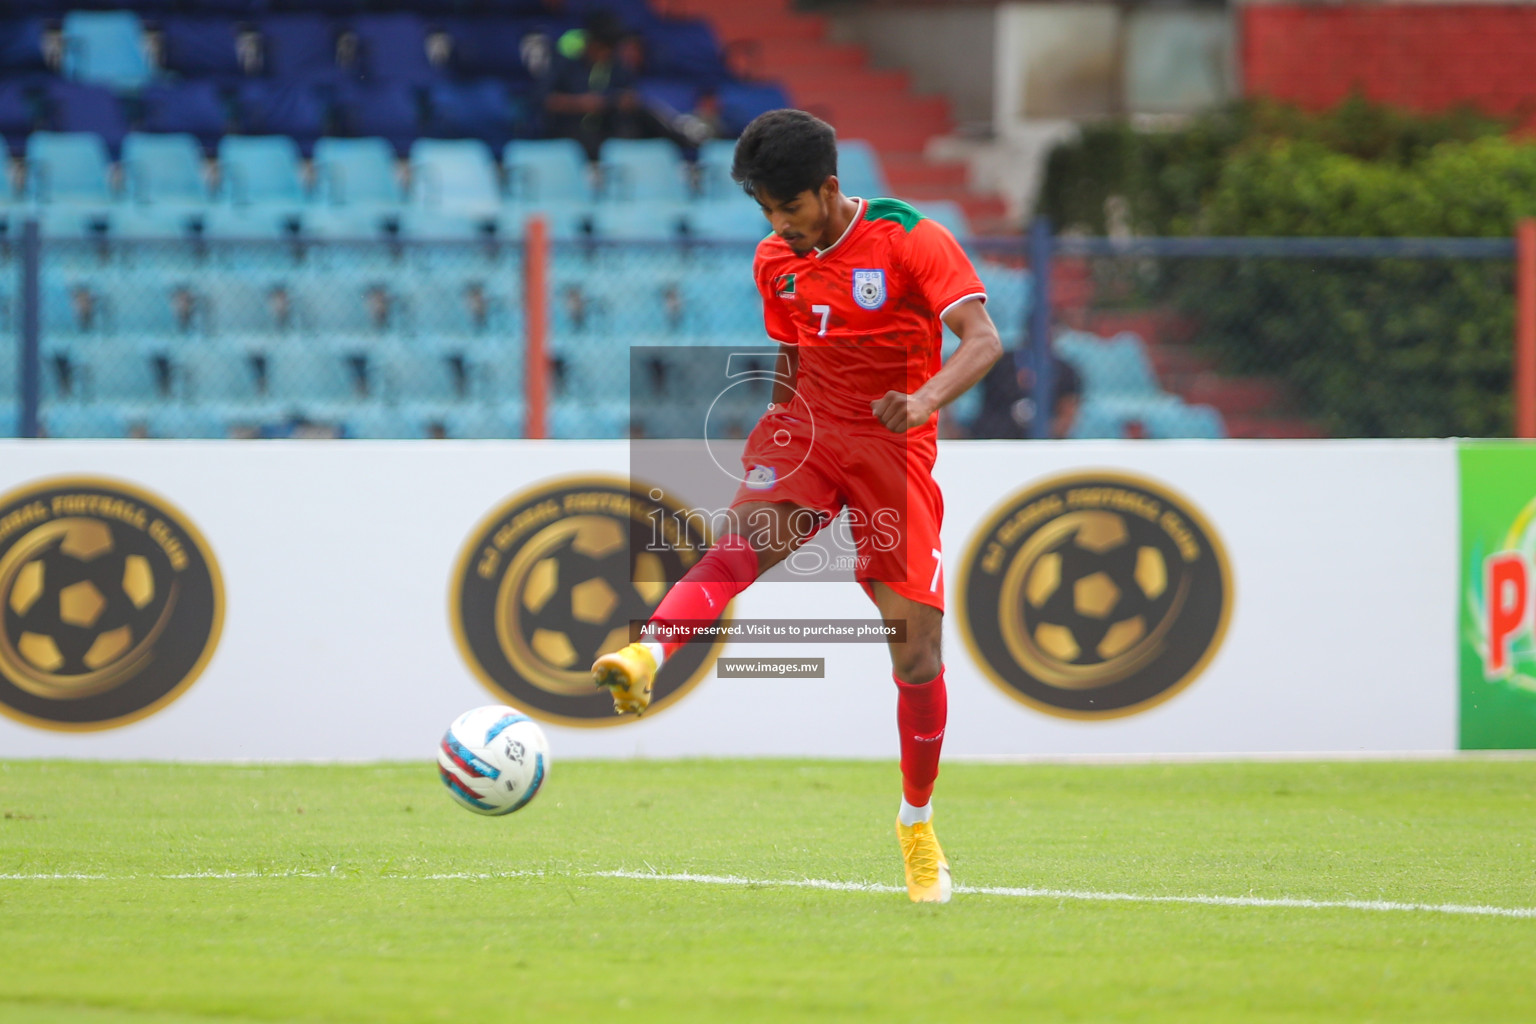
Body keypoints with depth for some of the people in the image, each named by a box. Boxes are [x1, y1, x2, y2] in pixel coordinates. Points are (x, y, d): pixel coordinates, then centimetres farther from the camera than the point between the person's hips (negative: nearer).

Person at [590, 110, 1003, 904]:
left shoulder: (911, 240, -10)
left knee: (918, 650, -4)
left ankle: (917, 822, 15)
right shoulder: (775, 261, 7)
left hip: (894, 445, -3)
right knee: (745, 536, -31)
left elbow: (983, 340, -19)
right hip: (806, 428, 3)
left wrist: (926, 399, -37)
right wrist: (777, 440, 13)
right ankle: (645, 658, -56)